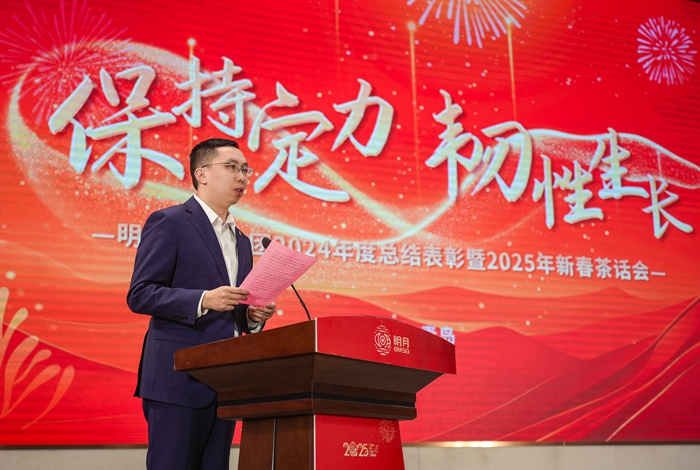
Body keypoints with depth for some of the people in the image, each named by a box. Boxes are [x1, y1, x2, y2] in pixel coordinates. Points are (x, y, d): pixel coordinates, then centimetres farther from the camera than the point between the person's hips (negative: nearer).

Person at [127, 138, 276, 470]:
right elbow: (139, 294, -11)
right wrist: (203, 300, -22)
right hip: (179, 379, -7)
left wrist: (253, 316, 3)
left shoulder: (241, 241, 21)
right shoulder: (169, 223, -2)